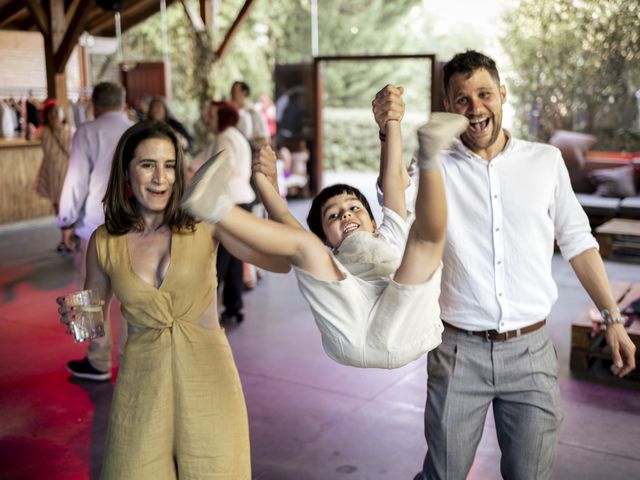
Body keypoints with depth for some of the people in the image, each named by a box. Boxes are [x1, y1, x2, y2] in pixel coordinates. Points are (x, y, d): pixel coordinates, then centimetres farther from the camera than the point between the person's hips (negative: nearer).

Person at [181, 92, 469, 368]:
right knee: (303, 242, -5)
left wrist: (391, 121, 27)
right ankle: (217, 209, -26)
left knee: (427, 229, -9)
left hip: (402, 333, 1)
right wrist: (265, 180, 12)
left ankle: (428, 157, -38)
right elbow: (284, 223, 21)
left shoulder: (392, 239, 39)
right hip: (350, 338, 0)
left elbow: (393, 177, 32)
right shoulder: (325, 262, 35)